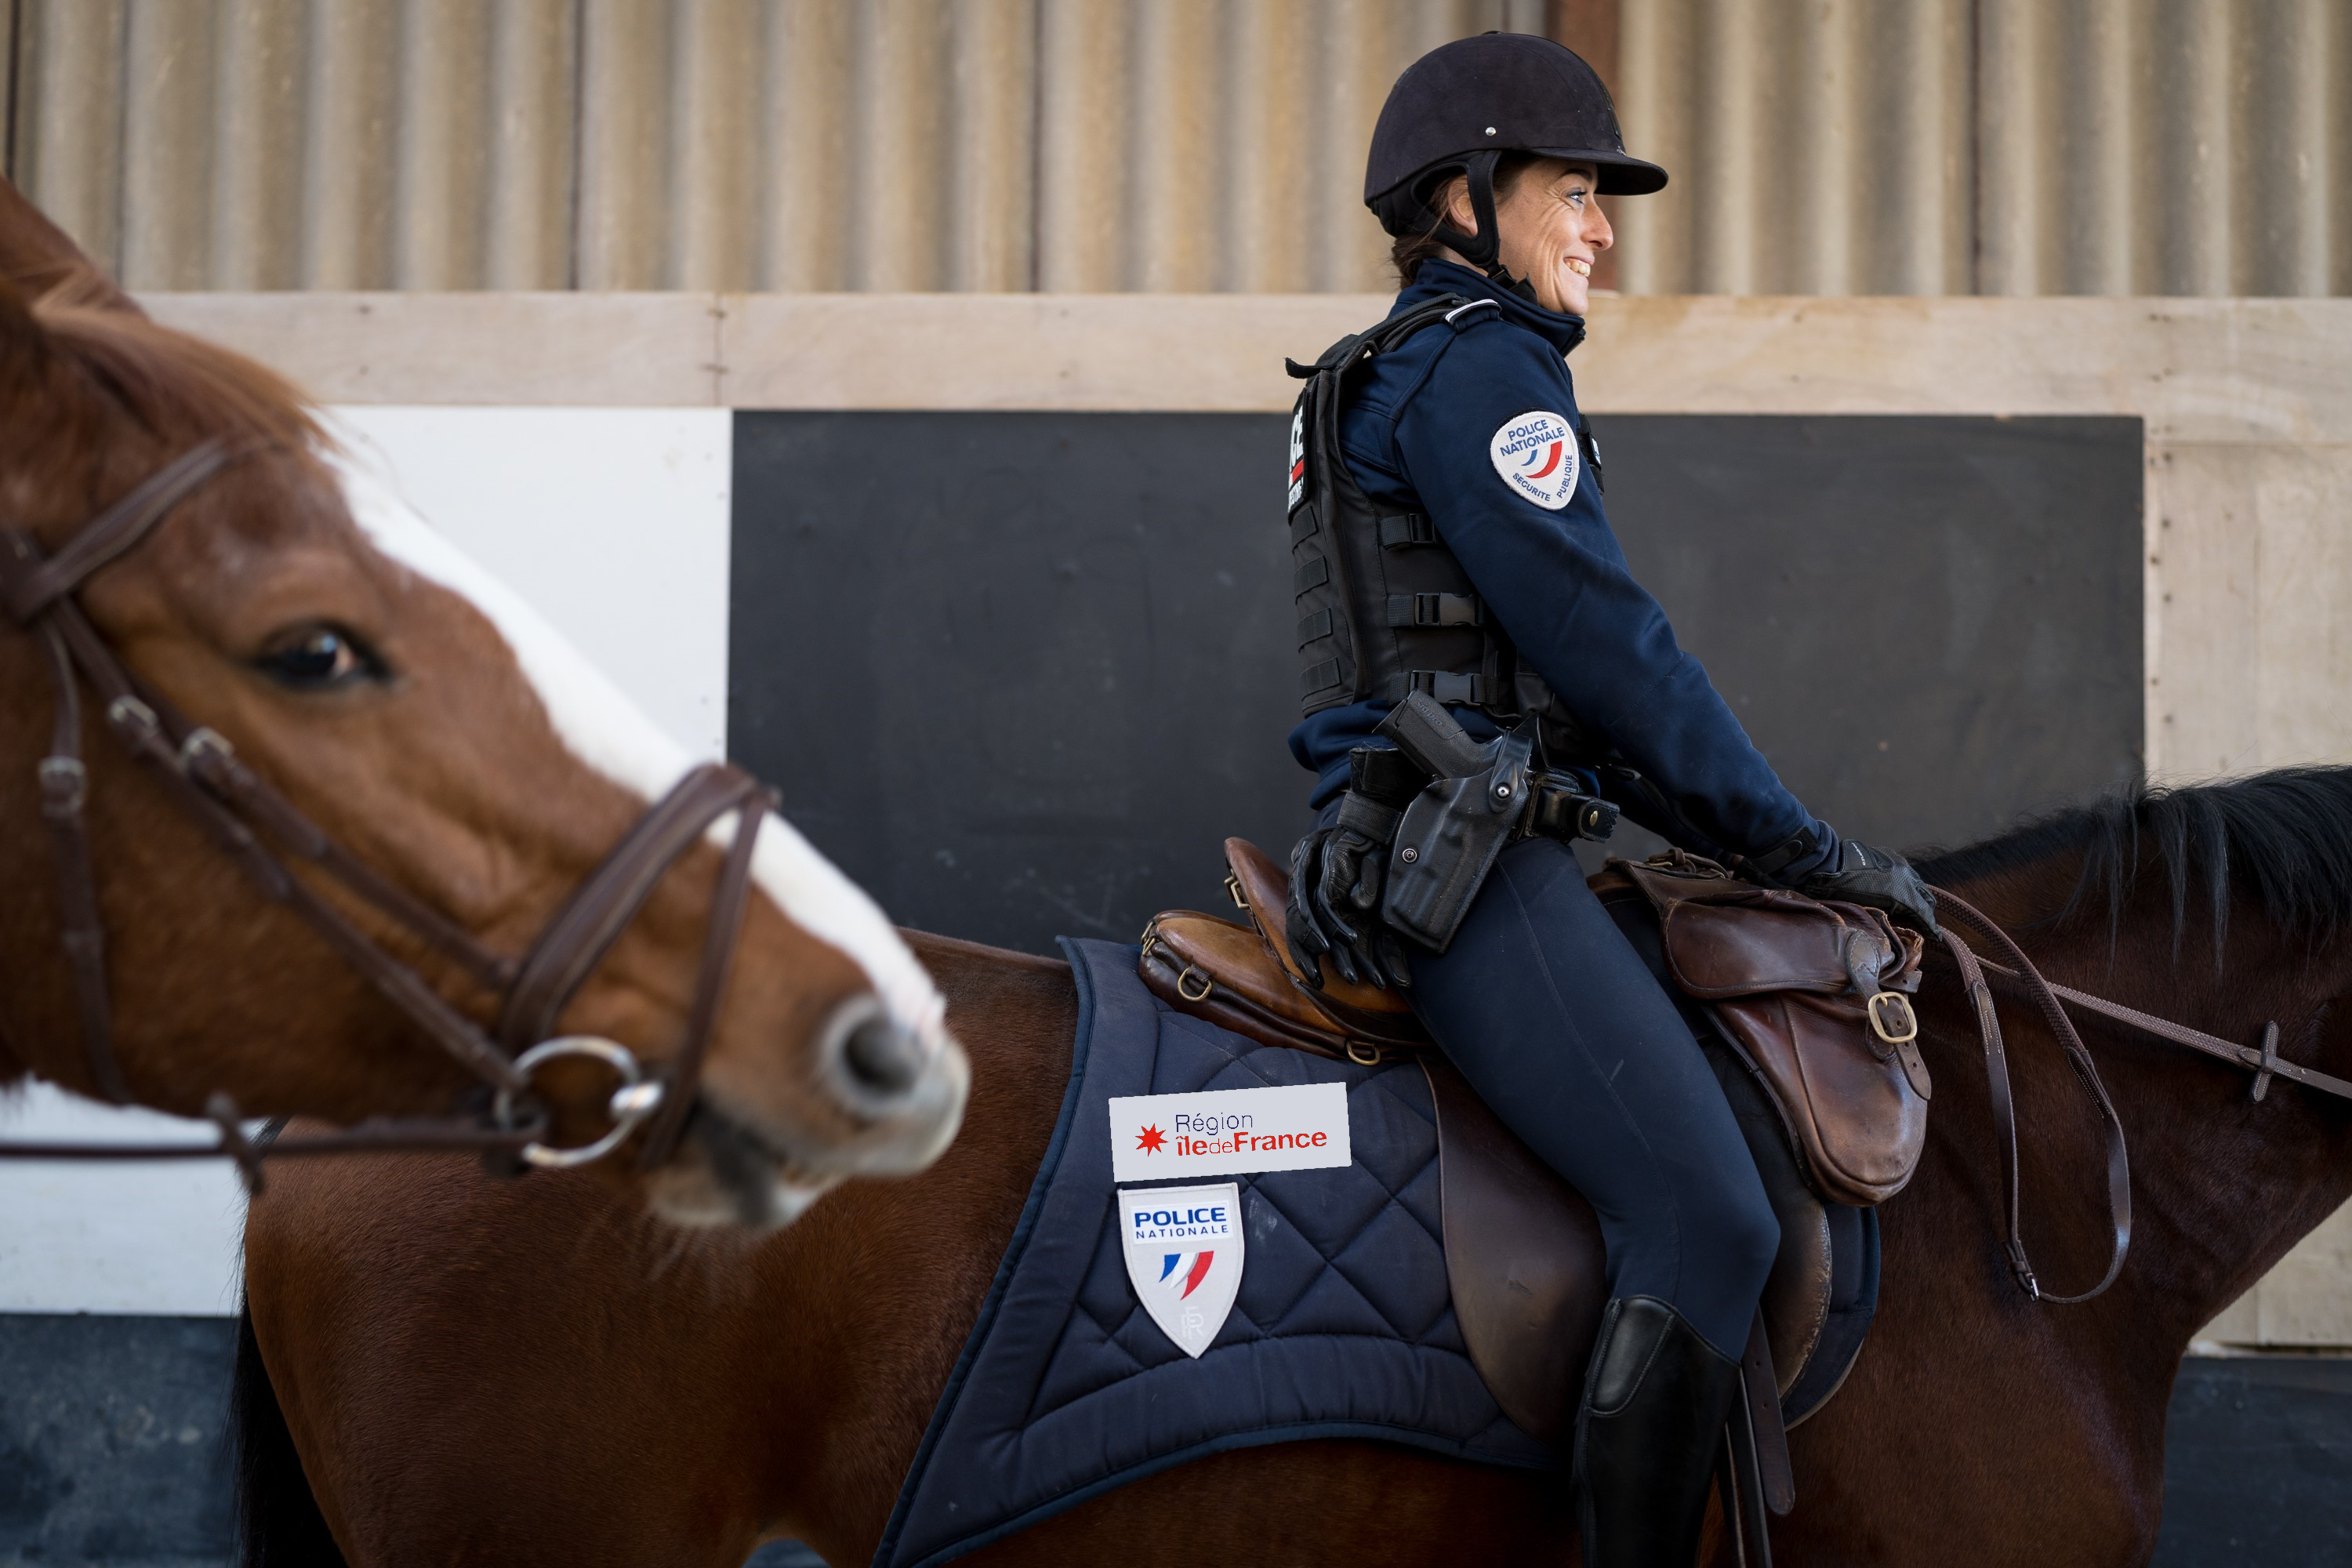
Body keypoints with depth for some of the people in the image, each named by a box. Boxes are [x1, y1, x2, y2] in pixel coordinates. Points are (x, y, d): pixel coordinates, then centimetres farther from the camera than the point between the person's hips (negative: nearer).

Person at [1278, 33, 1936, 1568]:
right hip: (1460, 851, -11)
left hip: (1411, 853, 11)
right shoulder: (1480, 364, -7)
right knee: (1711, 1224, -18)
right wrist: (1797, 844, -4)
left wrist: (1735, 834, 22)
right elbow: (1604, 641, -11)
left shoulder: (1397, 379, 25)